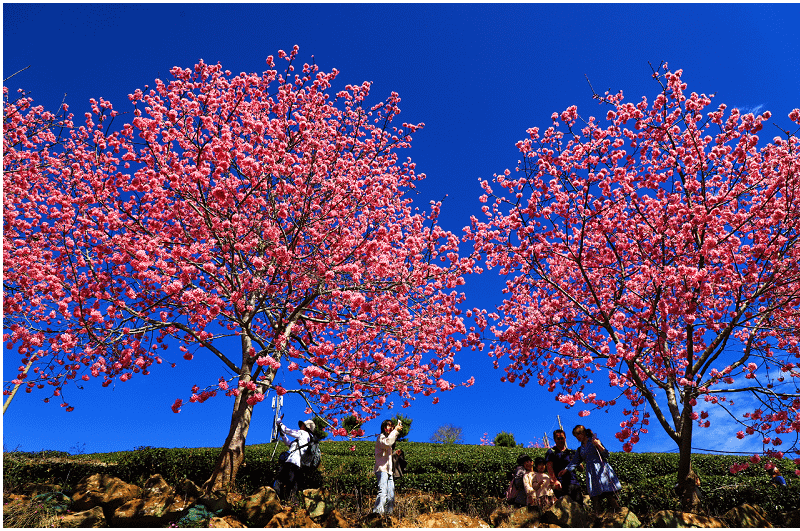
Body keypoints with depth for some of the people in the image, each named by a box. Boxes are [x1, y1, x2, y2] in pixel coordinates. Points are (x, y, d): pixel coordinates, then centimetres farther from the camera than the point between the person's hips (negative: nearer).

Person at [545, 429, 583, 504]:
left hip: (574, 483, 4)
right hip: (560, 485, -4)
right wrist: (555, 480, -18)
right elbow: (549, 468, -2)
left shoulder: (572, 452, 23)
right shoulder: (551, 452, 11)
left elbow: (581, 469, 21)